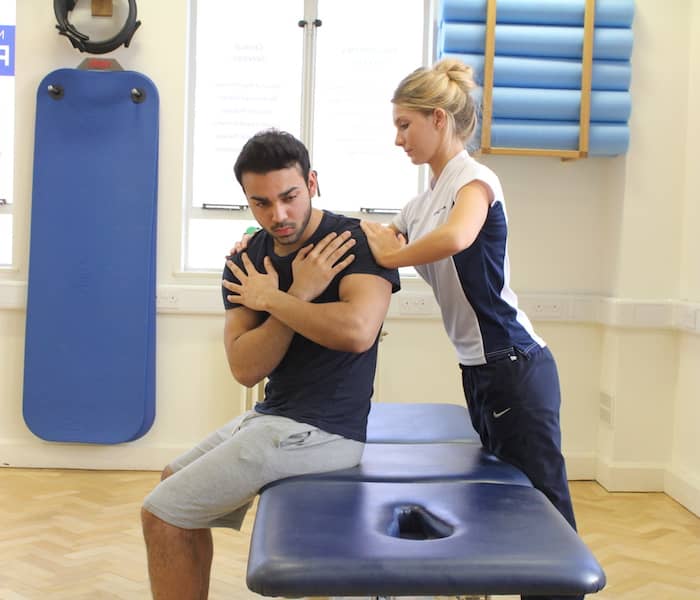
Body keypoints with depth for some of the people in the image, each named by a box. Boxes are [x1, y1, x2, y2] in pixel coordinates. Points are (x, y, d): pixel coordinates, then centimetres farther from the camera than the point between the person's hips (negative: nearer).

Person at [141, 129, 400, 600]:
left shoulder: (357, 242, -16)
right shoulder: (246, 263, 2)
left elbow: (357, 330, -36)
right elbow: (245, 369, -7)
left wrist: (273, 299, -21)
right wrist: (299, 295, -19)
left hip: (323, 430, -8)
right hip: (275, 415, 8)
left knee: (163, 515, -5)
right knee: (175, 482, 24)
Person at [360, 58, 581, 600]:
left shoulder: (474, 179, -11)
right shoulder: (420, 206, 14)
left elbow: (456, 237, -34)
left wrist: (390, 254, -21)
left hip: (514, 367, -9)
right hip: (479, 371, 9)